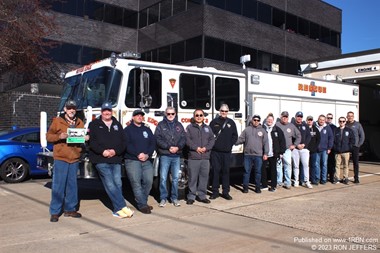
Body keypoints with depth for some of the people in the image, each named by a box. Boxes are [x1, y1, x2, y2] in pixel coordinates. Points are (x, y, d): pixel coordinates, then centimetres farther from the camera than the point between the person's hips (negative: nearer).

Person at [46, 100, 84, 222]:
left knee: (72, 185, 10)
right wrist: (59, 136, -18)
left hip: (75, 158, 4)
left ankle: (70, 209, 20)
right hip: (61, 158, -4)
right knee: (58, 185, -3)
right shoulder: (57, 121, 2)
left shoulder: (80, 122, 14)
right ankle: (55, 212, 5)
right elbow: (49, 136, 1)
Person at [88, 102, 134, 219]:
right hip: (101, 160, -3)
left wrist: (115, 151, -8)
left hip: (116, 159, 3)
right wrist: (102, 151, -15)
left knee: (118, 184, -1)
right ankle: (122, 207, -9)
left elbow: (123, 142, 10)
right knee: (110, 185, -10)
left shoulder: (117, 125, 17)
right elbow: (91, 141, -3)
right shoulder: (94, 125, 9)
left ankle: (118, 210, 5)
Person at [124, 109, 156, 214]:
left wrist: (147, 154, -7)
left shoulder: (147, 130, 18)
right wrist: (138, 154, -16)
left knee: (148, 181, -2)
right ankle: (142, 205, -5)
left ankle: (142, 202, 13)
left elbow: (153, 143, 10)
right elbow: (127, 145, -7)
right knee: (136, 183, -8)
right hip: (132, 160, -4)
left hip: (146, 161, 4)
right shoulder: (128, 130, 5)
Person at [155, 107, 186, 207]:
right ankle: (163, 198, 9)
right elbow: (158, 139, -6)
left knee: (175, 178, 8)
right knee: (163, 178, -1)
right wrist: (168, 147, -15)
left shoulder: (179, 125, 12)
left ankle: (174, 197, 19)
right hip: (164, 155, -3)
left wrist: (178, 147, -11)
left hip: (176, 155, 3)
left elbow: (183, 138, 7)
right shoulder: (161, 125, 3)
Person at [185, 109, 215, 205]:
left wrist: (206, 148, -7)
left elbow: (212, 140, 9)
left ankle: (202, 196, 17)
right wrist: (196, 148, -14)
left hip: (205, 157, 3)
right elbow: (187, 140, -4)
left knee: (204, 177, 6)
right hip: (193, 157, -3)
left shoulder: (207, 128, 17)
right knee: (192, 177, -2)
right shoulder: (189, 127, 6)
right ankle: (191, 197, 7)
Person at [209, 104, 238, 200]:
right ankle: (215, 191, 10)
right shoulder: (214, 122, 6)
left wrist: (230, 144, 1)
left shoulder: (231, 123, 9)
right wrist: (212, 143, -5)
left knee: (226, 171, 5)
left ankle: (226, 192, 13)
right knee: (215, 171, 1)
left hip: (227, 151, 1)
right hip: (215, 151, -1)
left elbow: (235, 136, 12)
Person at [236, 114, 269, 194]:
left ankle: (257, 187, 16)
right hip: (247, 154, 0)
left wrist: (265, 153, -2)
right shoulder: (247, 129, 8)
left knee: (258, 171, 5)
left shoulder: (262, 130, 8)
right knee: (246, 171, 4)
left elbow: (266, 143, 5)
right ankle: (245, 187, 11)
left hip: (258, 155, 0)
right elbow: (241, 139, 5)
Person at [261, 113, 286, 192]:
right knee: (263, 169, 4)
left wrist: (281, 152, -1)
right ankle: (264, 185, 17)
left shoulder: (277, 130, 2)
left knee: (273, 170, 8)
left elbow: (282, 141, 3)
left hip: (273, 154, 0)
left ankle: (273, 186, 17)